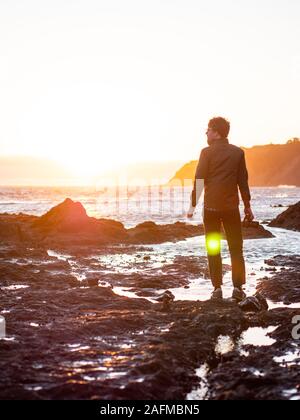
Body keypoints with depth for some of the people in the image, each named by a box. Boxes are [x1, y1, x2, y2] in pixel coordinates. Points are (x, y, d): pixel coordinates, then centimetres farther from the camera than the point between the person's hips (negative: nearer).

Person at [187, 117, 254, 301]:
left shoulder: (207, 152, -3)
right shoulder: (238, 152, 4)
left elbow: (199, 180, -6)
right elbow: (243, 181, 5)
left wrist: (193, 205, -2)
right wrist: (248, 206, 12)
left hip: (211, 207, -1)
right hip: (232, 207, 2)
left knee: (213, 249, 6)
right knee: (236, 249, 8)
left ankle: (218, 288, 3)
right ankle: (238, 287, 2)